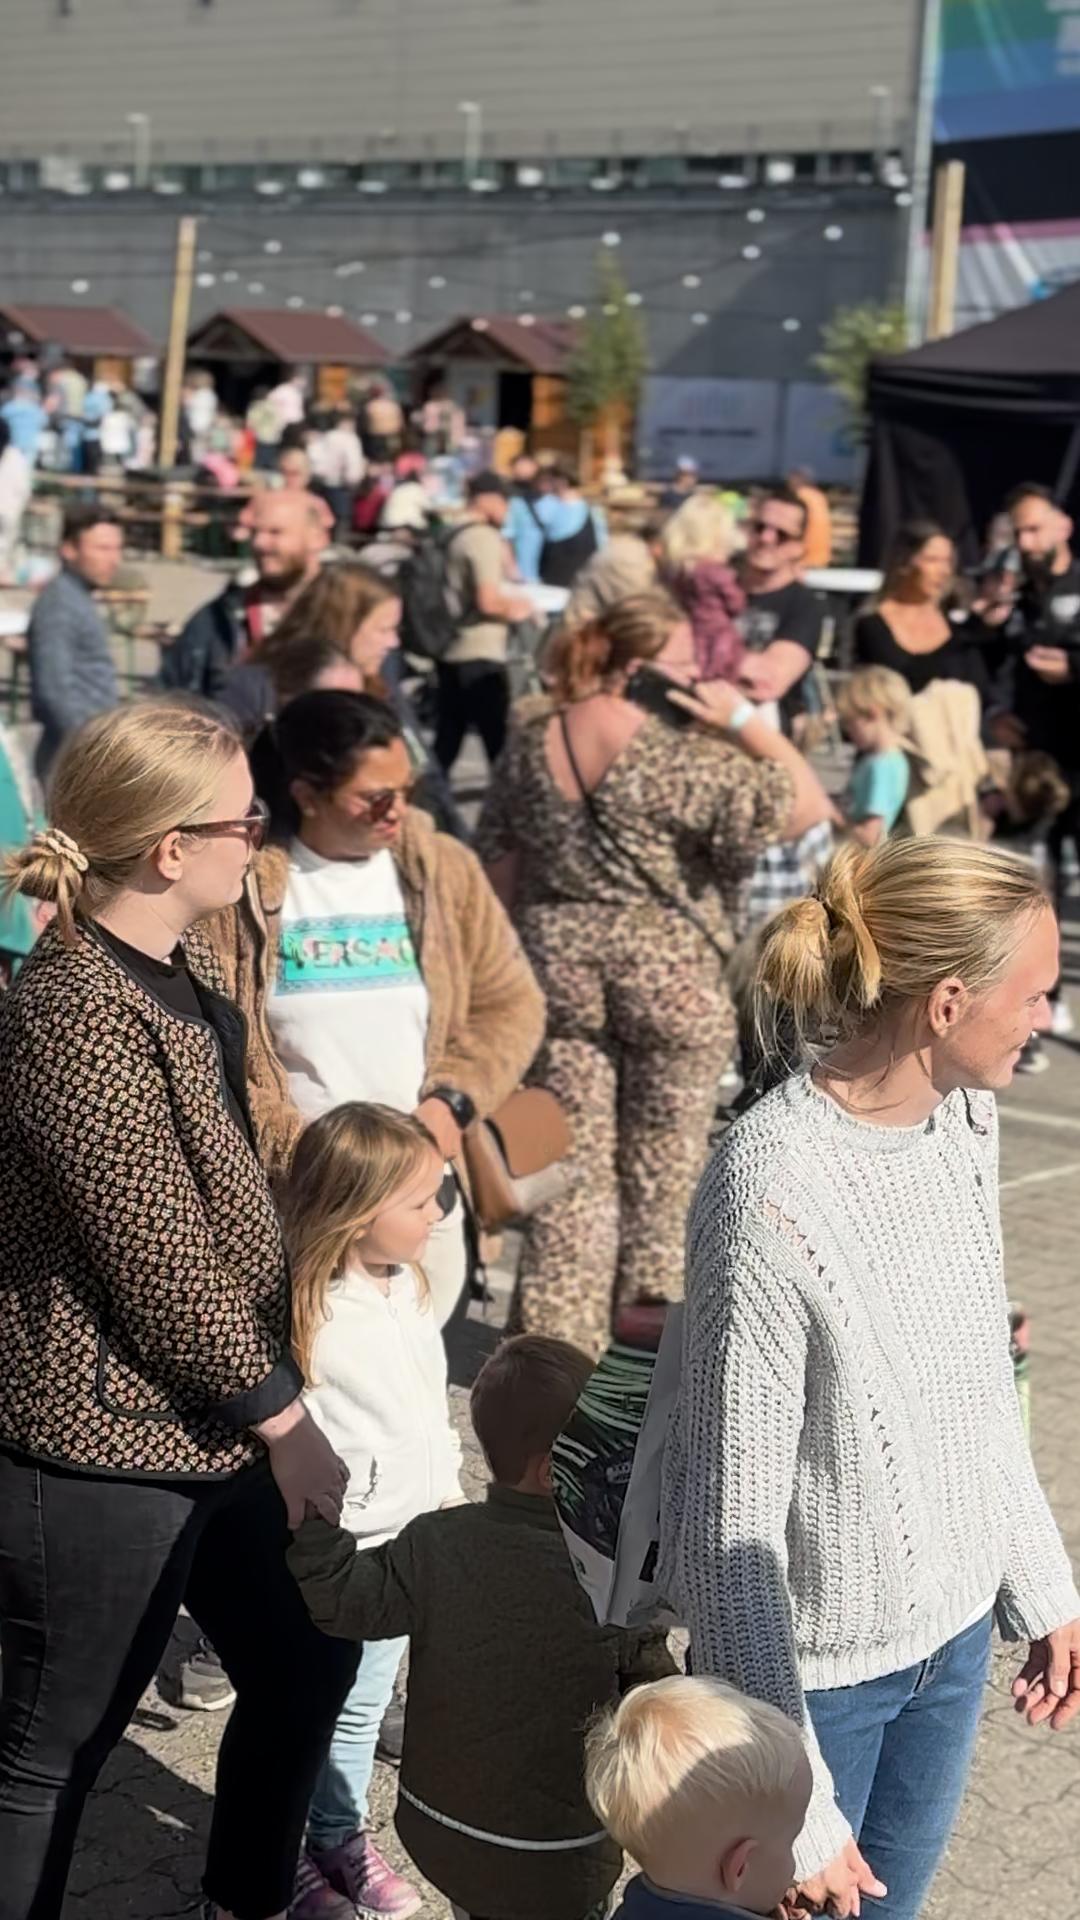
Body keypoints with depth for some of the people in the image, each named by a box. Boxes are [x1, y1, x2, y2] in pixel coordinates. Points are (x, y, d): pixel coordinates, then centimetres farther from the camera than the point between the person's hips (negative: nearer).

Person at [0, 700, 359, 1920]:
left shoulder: (181, 969, 6)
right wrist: (284, 1421, -11)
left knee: (307, 1667, 23)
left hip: (208, 1418, 10)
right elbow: (157, 1261, -21)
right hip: (99, 1446, -10)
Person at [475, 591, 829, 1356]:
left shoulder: (530, 740, 2)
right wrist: (744, 720, -14)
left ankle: (559, 1329, 12)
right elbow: (805, 807, -18)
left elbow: (499, 863, 9)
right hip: (670, 971, -5)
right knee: (664, 1162, 11)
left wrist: (527, 947, 20)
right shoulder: (681, 753, -17)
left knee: (574, 1160, 10)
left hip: (558, 959, 5)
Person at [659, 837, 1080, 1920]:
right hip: (818, 1663, -7)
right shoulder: (772, 1200, -29)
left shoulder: (963, 1118, -6)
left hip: (954, 1627, 7)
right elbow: (734, 1532, -23)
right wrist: (795, 1810, -19)